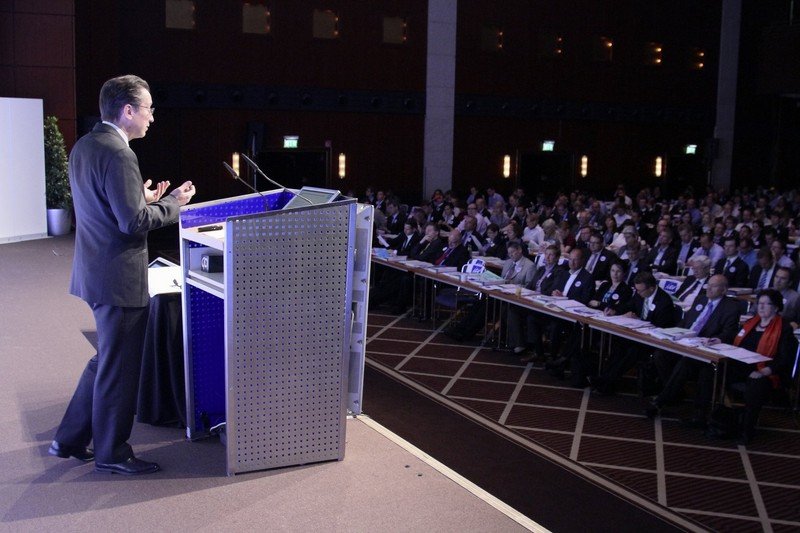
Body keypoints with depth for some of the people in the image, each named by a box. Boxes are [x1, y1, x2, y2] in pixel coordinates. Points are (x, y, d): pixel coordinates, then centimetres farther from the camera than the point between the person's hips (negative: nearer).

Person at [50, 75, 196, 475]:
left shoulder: (83, 147, 10)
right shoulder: (118, 154, -20)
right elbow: (134, 223, -23)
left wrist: (143, 198, 13)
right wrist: (174, 203, -10)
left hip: (94, 271, 10)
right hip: (119, 277, -10)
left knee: (106, 361, 22)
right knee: (119, 367, 5)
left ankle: (69, 440, 30)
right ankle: (111, 453, 20)